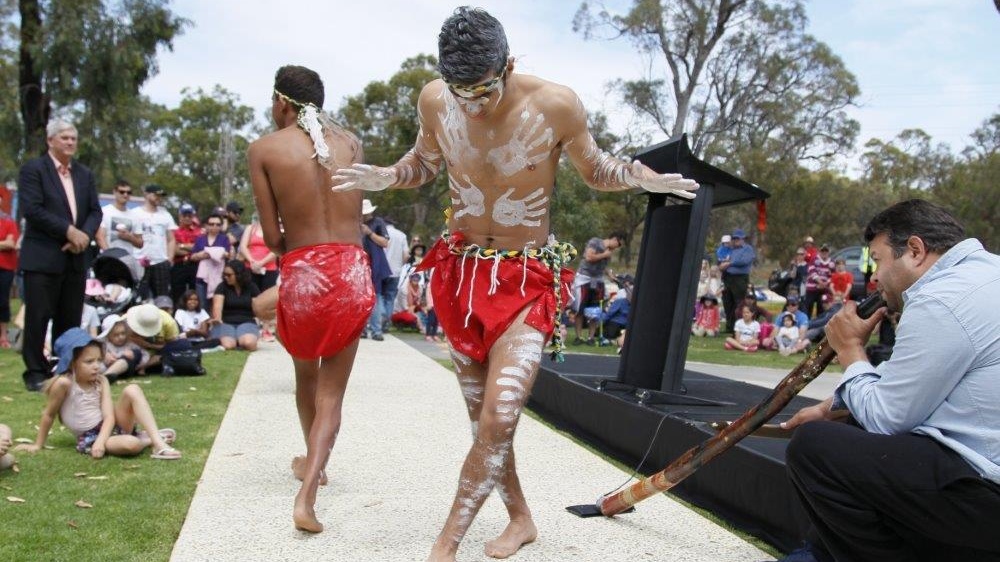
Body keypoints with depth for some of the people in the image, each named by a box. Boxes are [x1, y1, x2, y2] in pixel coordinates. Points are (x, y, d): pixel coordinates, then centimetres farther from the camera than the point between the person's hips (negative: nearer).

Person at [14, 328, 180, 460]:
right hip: (89, 438, -5)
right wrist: (38, 445, 3)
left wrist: (101, 441, -26)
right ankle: (147, 440, -1)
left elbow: (109, 416, -10)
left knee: (132, 390, -21)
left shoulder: (101, 381, -2)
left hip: (110, 427, 5)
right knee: (131, 445, -36)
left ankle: (157, 441, -23)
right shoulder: (64, 383, -16)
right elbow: (48, 414, -5)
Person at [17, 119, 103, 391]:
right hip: (42, 258, -5)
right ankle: (36, 373, 6)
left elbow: (95, 211, 11)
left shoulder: (84, 174, 16)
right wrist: (69, 231, -16)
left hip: (76, 258, 5)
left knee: (70, 319, 8)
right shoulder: (33, 169, -2)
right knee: (38, 318, -2)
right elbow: (32, 209, -13)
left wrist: (85, 235, -8)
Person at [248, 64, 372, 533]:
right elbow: (355, 219, 9)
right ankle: (307, 494, -8)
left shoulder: (264, 149, 0)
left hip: (302, 273, -1)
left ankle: (312, 462, 43)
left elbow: (271, 236, -1)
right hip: (353, 270, 1)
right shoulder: (350, 142, 8)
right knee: (331, 391, 6)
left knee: (306, 375, 25)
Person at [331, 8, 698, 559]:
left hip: (528, 280, -3)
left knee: (498, 418, -15)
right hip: (461, 272, 4)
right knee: (483, 416, 10)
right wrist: (384, 177, -6)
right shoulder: (435, 100, -7)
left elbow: (595, 169, 3)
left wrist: (645, 177, -16)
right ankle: (520, 518, 31)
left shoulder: (556, 105, -15)